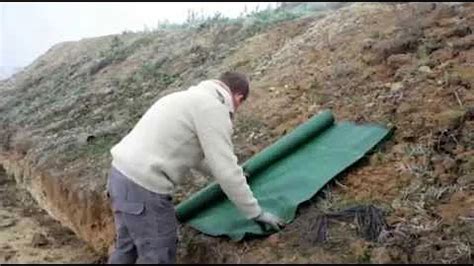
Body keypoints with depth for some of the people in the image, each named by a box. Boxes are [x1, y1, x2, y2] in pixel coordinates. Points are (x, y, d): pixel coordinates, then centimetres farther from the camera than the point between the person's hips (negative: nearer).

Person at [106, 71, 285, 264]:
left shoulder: (193, 97, 19)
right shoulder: (213, 108, -11)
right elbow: (226, 172, -13)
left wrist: (232, 173, 44)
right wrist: (256, 213, -2)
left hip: (121, 173, 10)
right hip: (143, 187, -10)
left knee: (126, 249, 25)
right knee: (158, 257, 6)